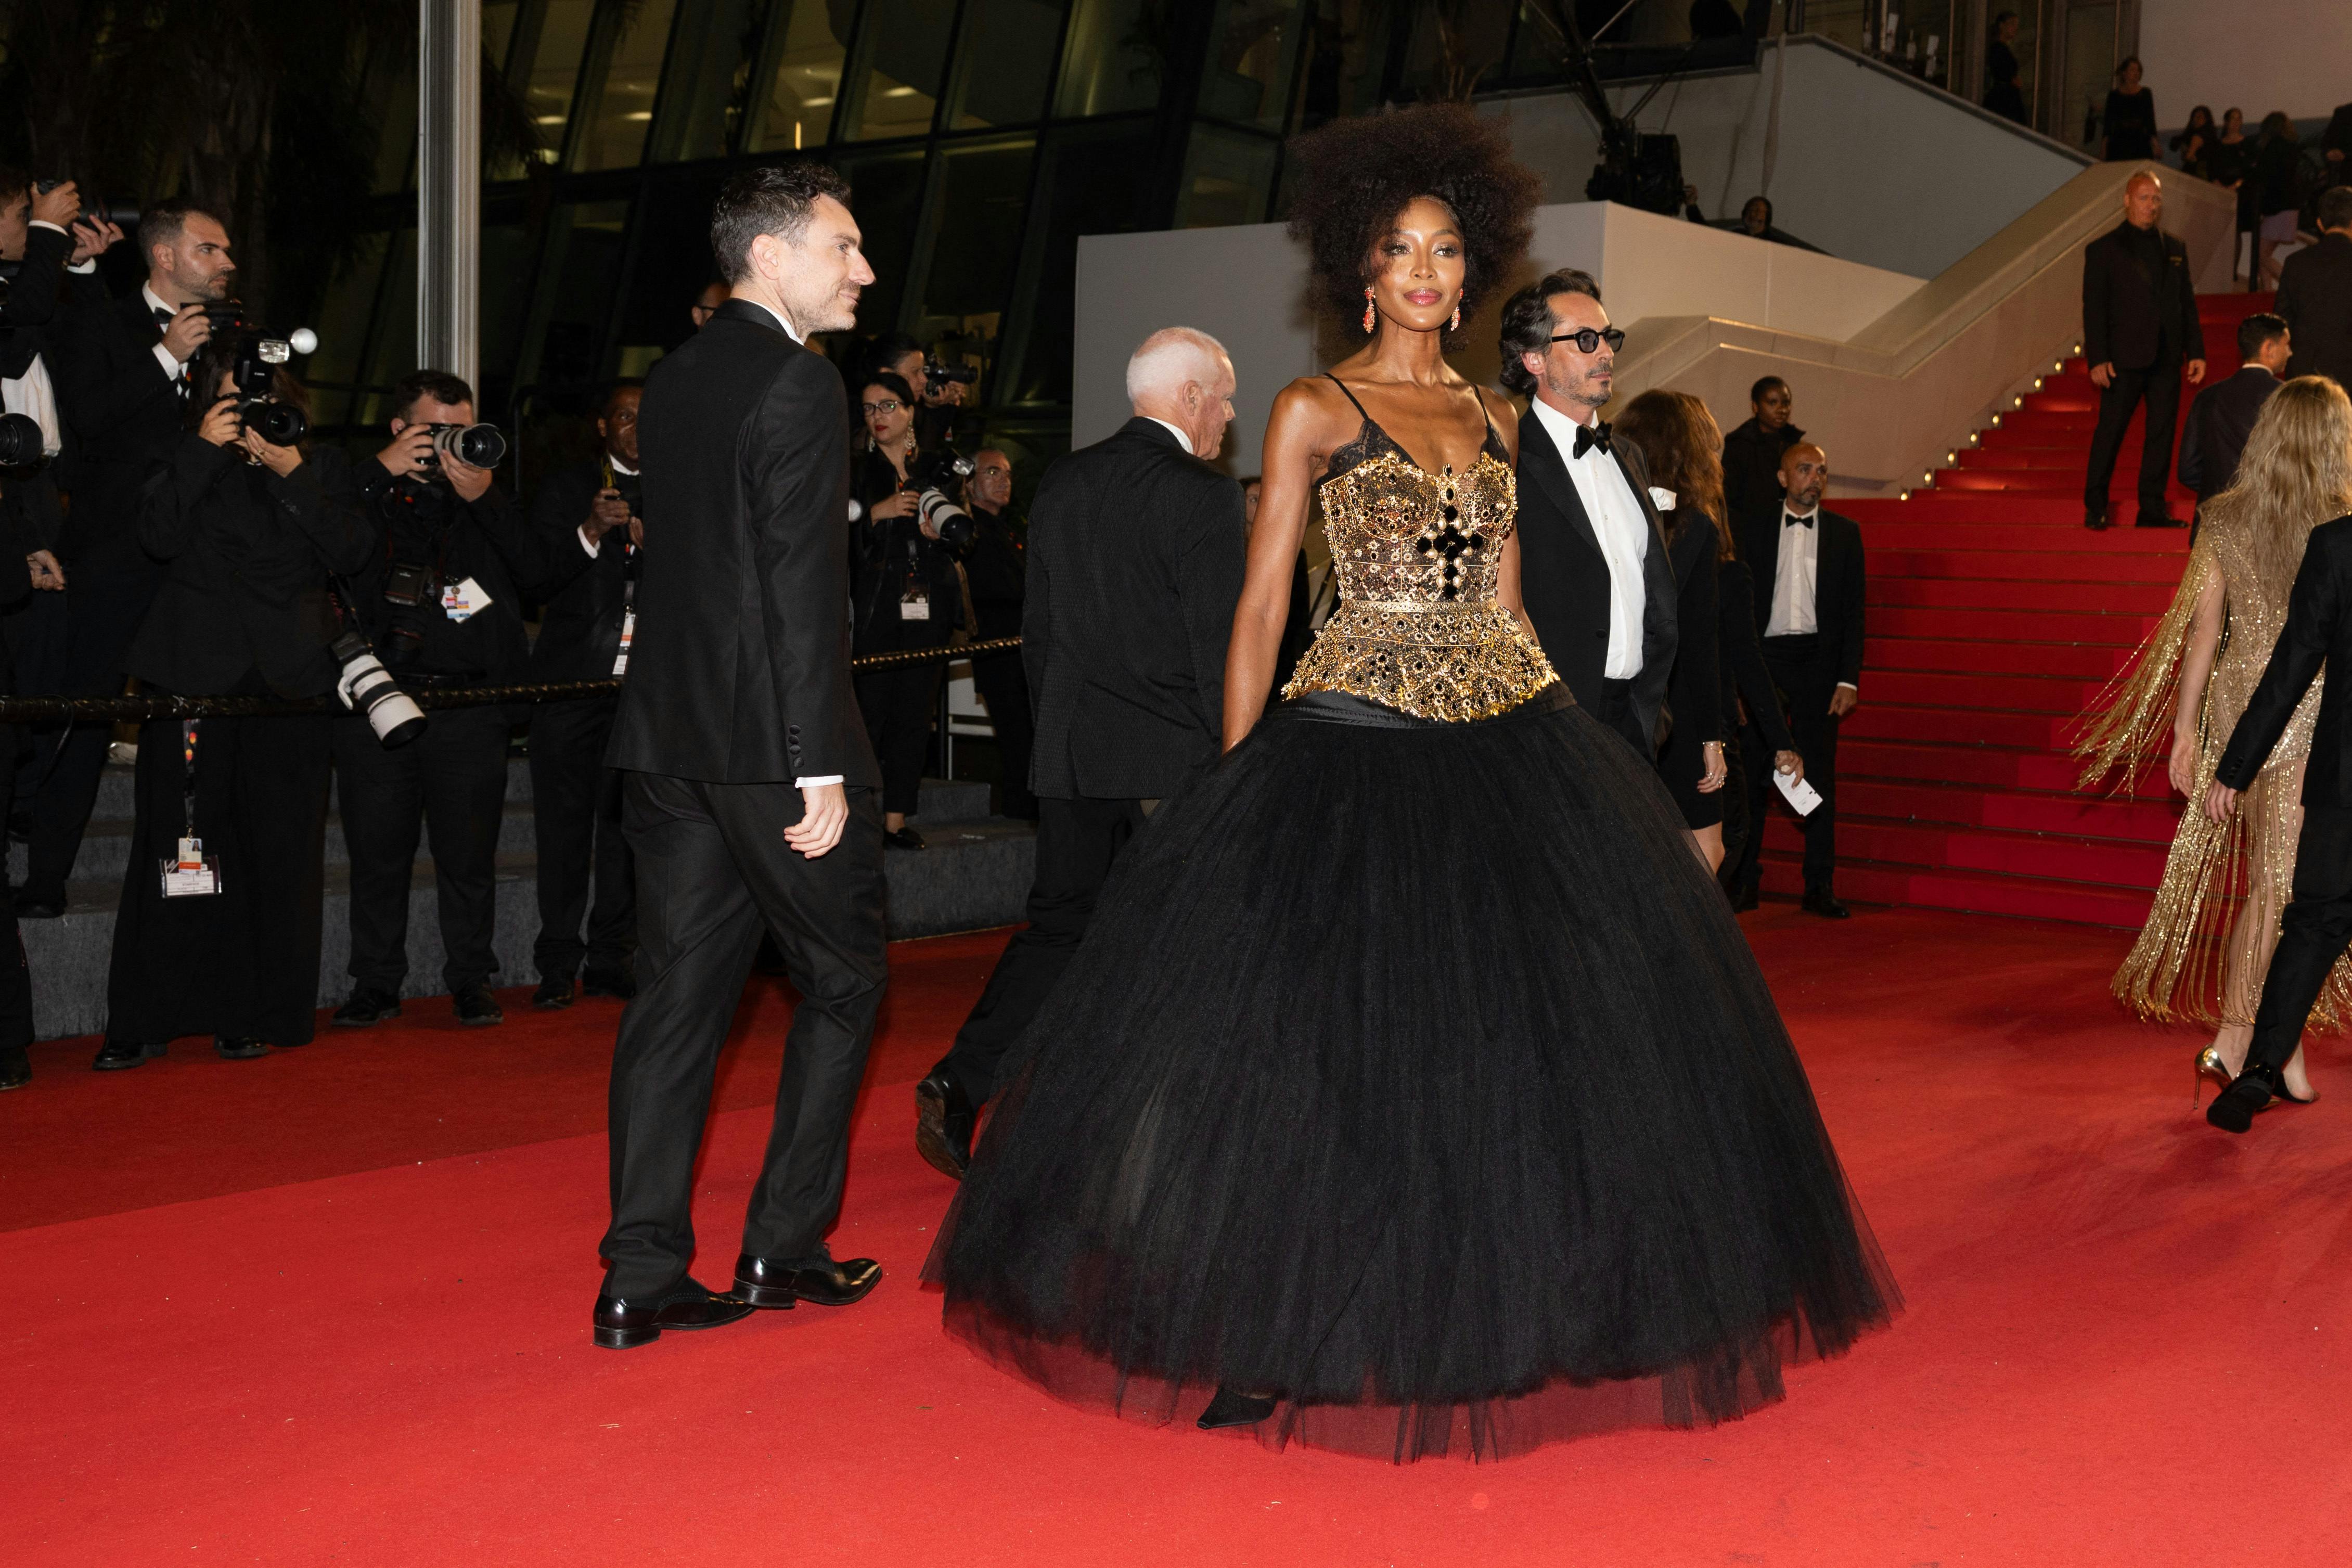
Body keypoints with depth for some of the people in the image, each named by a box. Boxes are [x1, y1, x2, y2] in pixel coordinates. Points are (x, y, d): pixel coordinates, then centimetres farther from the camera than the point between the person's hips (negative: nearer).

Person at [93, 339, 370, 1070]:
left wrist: (293, 475, -10)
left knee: (279, 848, 1)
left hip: (289, 679, 1)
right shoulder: (190, 462, 10)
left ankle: (260, 1016, 9)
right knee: (179, 844, -3)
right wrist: (204, 451, -10)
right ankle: (144, 1021, 2)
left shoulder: (322, 466, 11)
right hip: (194, 672, 0)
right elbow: (158, 536, -6)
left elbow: (348, 554, -2)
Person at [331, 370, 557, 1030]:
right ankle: (377, 983, 15)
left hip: (468, 700, 0)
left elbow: (540, 577, 0)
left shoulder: (489, 499, 12)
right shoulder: (366, 489, 9)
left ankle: (470, 981, 13)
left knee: (469, 853, 1)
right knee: (377, 852, 4)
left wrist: (485, 499, -9)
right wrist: (381, 474, -8)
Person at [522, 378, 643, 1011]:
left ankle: (611, 958, 8)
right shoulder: (564, 489, 9)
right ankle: (559, 963, 2)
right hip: (571, 677, -1)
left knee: (627, 820, 1)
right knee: (564, 822, -2)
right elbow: (538, 575, -1)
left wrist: (653, 546, -10)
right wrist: (590, 531, -16)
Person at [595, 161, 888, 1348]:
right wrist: (822, 766, -19)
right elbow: (803, 589, -19)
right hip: (770, 740, -8)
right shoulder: (798, 384, -12)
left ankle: (641, 1277, 10)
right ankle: (784, 1248, 14)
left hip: (669, 736, 8)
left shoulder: (672, 381, 15)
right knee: (841, 980, 9)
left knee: (678, 993, 8)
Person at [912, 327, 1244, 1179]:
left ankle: (961, 1084, -2)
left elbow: (1036, 631, 11)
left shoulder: (1061, 483, 7)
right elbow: (1220, 649, -13)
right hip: (1172, 759, -5)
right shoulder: (1205, 497, -12)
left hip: (1069, 755, 5)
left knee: (1058, 925, 12)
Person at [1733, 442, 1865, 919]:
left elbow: (1854, 611, 6)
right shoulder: (1752, 528, 7)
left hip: (1819, 661, 0)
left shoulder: (1845, 533, 8)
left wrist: (1849, 679, -3)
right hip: (1764, 657, 0)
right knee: (1753, 772, 2)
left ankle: (1820, 888, 5)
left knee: (1819, 775, 1)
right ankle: (1744, 878, 12)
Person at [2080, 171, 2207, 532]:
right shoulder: (2103, 250, 0)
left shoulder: (2175, 249, 14)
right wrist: (2097, 359, -12)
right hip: (2124, 359, -4)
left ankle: (2152, 510, 10)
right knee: (2109, 434, -2)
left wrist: (2196, 351, 6)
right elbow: (2094, 309, -4)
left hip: (2166, 359, 4)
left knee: (2161, 435, 4)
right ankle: (2095, 509, 6)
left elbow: (2188, 303, 15)